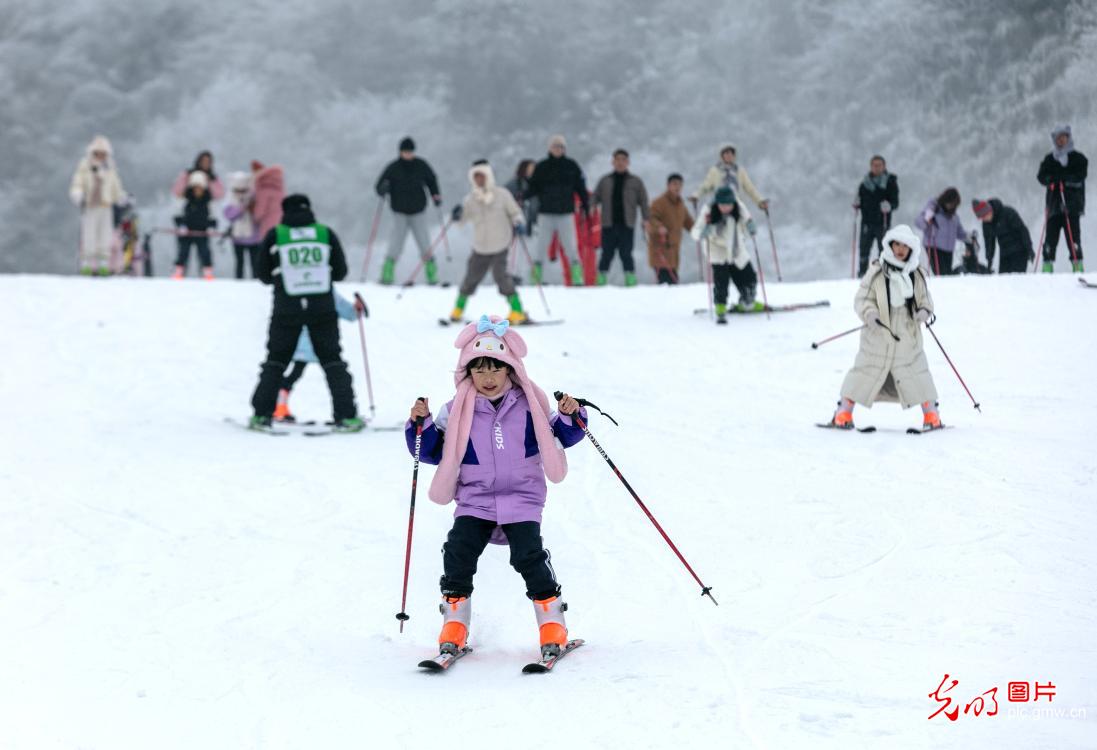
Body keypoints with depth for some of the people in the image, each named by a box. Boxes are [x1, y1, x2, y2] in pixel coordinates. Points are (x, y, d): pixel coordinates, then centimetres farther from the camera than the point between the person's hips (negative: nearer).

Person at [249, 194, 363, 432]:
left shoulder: (275, 236, 0)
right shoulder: (326, 234, 2)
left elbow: (263, 274, 5)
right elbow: (340, 272, 6)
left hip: (286, 309, 0)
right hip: (323, 309, 0)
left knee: (275, 361, 12)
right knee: (332, 361, 8)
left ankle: (262, 415, 6)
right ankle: (346, 416, 0)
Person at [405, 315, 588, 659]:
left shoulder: (528, 404, 3)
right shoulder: (457, 410, 2)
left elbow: (560, 436, 12)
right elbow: (432, 452, 6)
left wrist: (569, 417, -8)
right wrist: (421, 424, -10)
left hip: (522, 498, -1)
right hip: (474, 500, 1)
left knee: (529, 555, -18)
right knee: (458, 552, -16)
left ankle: (552, 621, 0)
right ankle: (455, 623, 0)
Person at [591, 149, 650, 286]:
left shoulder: (636, 182, 10)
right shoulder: (605, 181, 13)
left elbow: (643, 201, 8)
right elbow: (595, 198, 12)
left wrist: (646, 219, -2)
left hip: (627, 224, -1)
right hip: (608, 224, 1)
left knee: (626, 253, -5)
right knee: (607, 253, 0)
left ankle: (630, 279, 2)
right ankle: (601, 278, 6)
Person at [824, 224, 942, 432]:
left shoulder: (916, 274, 5)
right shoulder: (877, 271, -5)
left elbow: (925, 299, 13)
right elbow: (862, 298, -4)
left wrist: (924, 311, -10)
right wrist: (869, 314, -23)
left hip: (907, 335, 2)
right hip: (878, 335, -2)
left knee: (917, 373, 3)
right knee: (865, 371, 3)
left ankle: (931, 414, 17)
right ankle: (844, 412, 14)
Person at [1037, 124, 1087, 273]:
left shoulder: (1078, 158, 8)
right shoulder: (1049, 159, 16)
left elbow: (1080, 175, -7)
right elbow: (1041, 176, 5)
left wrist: (1063, 178, -19)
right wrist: (1050, 179, -16)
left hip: (1072, 204, -3)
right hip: (1054, 203, 3)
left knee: (1073, 236, -10)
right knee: (1051, 237, -3)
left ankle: (1077, 265, -9)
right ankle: (1047, 267, -1)